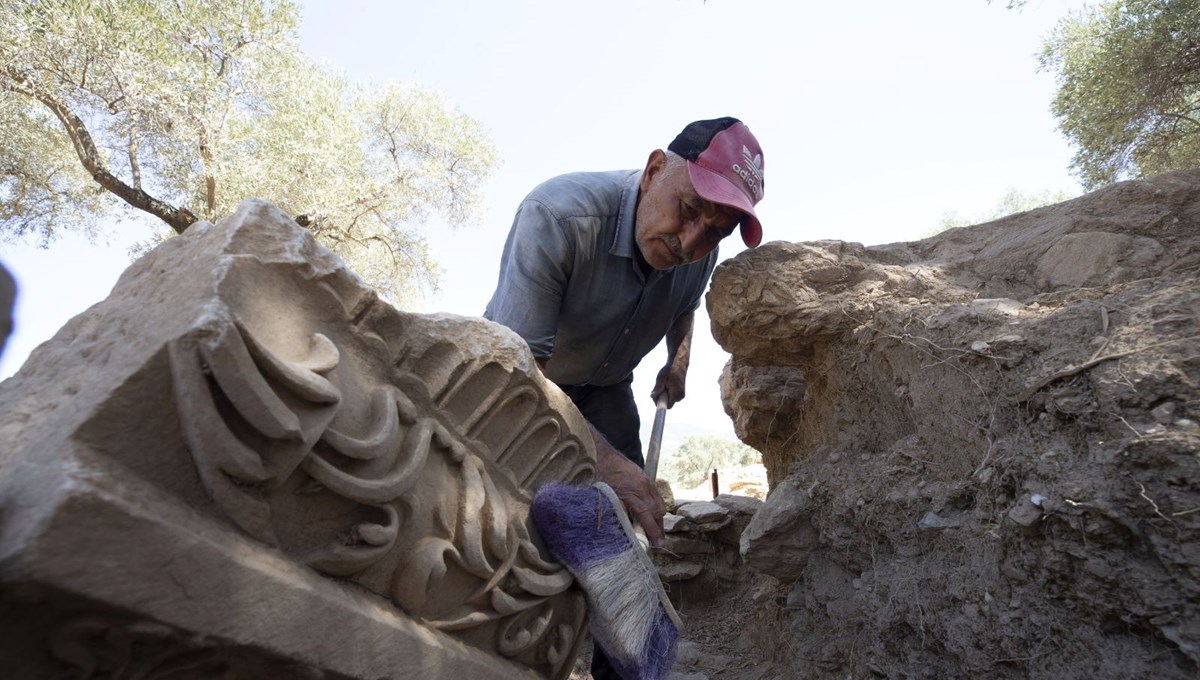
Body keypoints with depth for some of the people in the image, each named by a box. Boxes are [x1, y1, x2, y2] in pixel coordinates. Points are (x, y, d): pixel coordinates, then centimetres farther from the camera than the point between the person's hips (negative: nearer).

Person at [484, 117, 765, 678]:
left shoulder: (700, 251, -15)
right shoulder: (558, 215, -35)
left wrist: (678, 361, -6)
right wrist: (602, 459, -51)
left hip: (603, 388, 5)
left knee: (631, 513, -2)